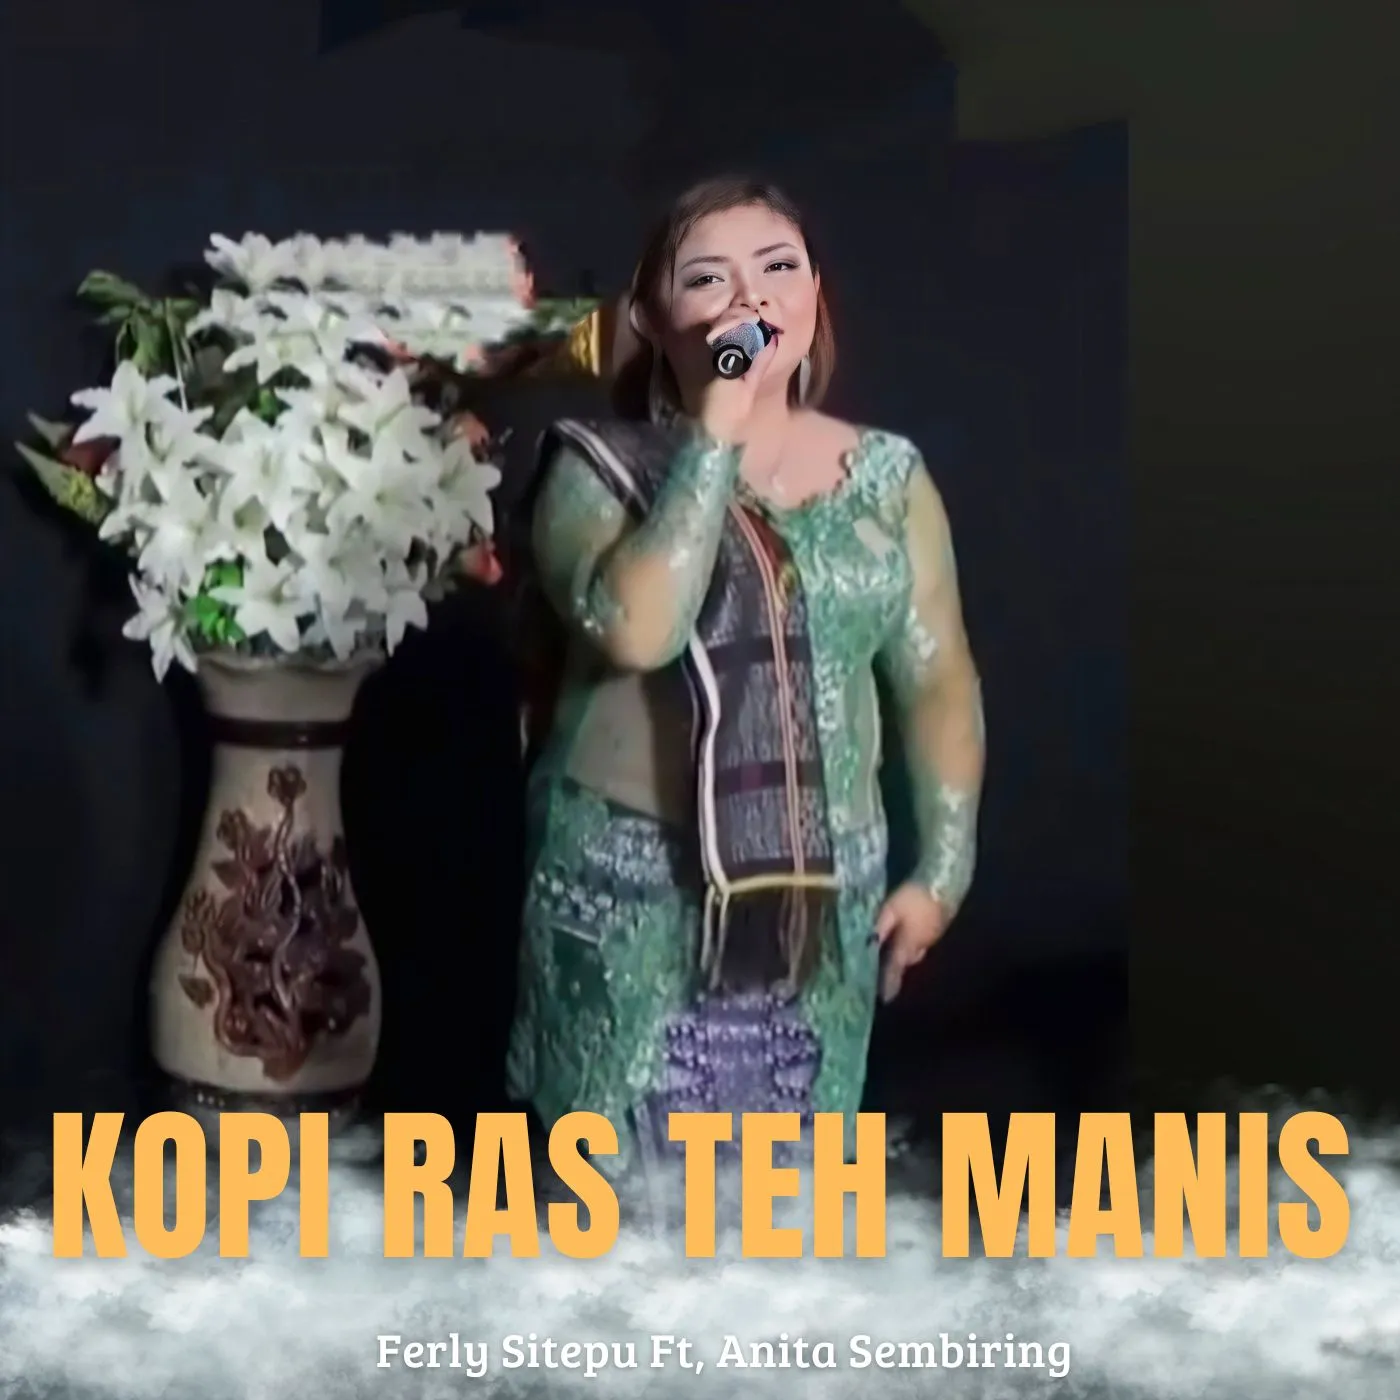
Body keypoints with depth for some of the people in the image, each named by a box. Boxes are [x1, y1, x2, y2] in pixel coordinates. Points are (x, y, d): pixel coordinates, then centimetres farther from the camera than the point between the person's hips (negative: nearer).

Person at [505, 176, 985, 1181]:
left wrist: (944, 866, 3)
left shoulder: (884, 475, 3)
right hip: (633, 884, -3)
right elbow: (635, 630, -24)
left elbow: (938, 679, 7)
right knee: (621, 1175, 3)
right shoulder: (602, 465, -6)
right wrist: (714, 437, -20)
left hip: (821, 887, 3)